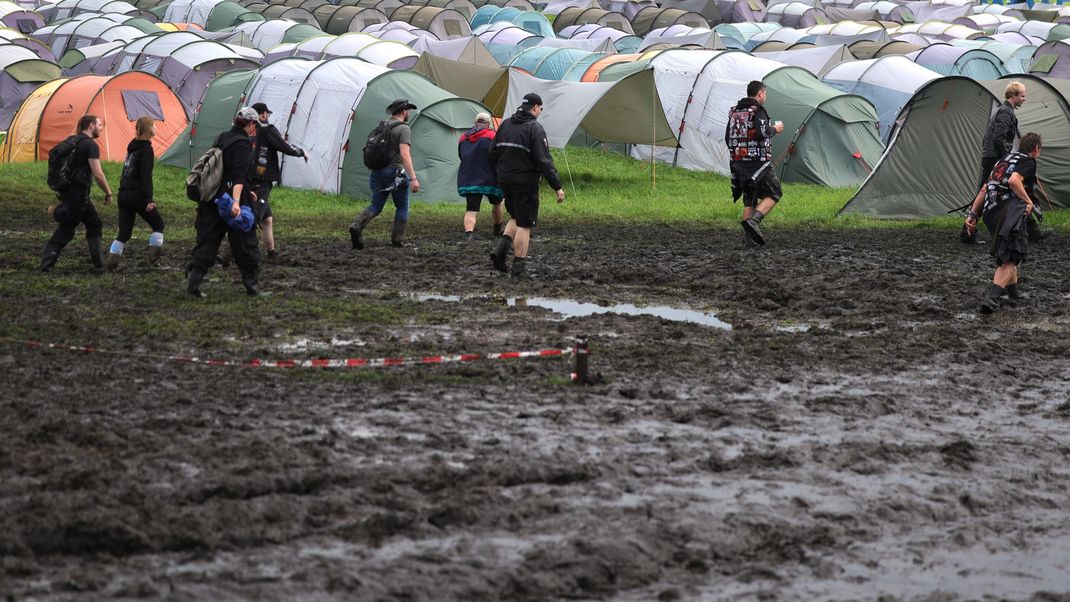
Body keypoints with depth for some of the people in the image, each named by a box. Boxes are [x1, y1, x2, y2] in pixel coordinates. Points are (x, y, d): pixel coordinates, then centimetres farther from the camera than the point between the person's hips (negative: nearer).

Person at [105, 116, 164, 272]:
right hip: (137, 195, -7)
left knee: (124, 232, 8)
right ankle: (154, 258, 4)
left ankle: (112, 263, -3)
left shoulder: (133, 146, 15)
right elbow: (146, 176, -17)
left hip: (123, 194, 7)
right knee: (158, 224, 11)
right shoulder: (146, 149, -10)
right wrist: (148, 199, -20)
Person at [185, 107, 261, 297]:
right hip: (231, 198, -7)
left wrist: (245, 191, 35)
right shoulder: (243, 144, -11)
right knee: (244, 243, 5)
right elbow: (239, 174, -25)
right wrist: (236, 201, -35)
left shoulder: (221, 138, 15)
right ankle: (252, 284, 12)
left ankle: (194, 283, -3)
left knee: (206, 241, 6)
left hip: (212, 199, 7)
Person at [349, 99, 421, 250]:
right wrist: (413, 178, -24)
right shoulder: (403, 129, -10)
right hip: (395, 172, -6)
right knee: (402, 207, 11)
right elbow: (404, 154, -21)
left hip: (377, 171, 6)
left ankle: (357, 226, -20)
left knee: (376, 206, 4)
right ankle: (397, 239, 11)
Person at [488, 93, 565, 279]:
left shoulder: (505, 124, 8)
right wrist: (557, 187, -15)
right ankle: (518, 267, 0)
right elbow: (544, 161, -18)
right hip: (526, 182, -7)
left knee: (516, 217, 22)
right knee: (525, 224, 1)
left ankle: (500, 250, 2)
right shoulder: (535, 129, -13)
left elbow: (493, 152, 14)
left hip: (505, 180, 7)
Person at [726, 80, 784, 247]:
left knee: (749, 199, 12)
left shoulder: (734, 112, 13)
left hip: (738, 162, 7)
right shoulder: (758, 111, -9)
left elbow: (728, 138, 16)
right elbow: (762, 133, -23)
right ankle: (753, 221, -18)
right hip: (758, 162, -7)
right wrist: (774, 129, -4)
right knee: (773, 194, 3)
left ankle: (749, 237, 4)